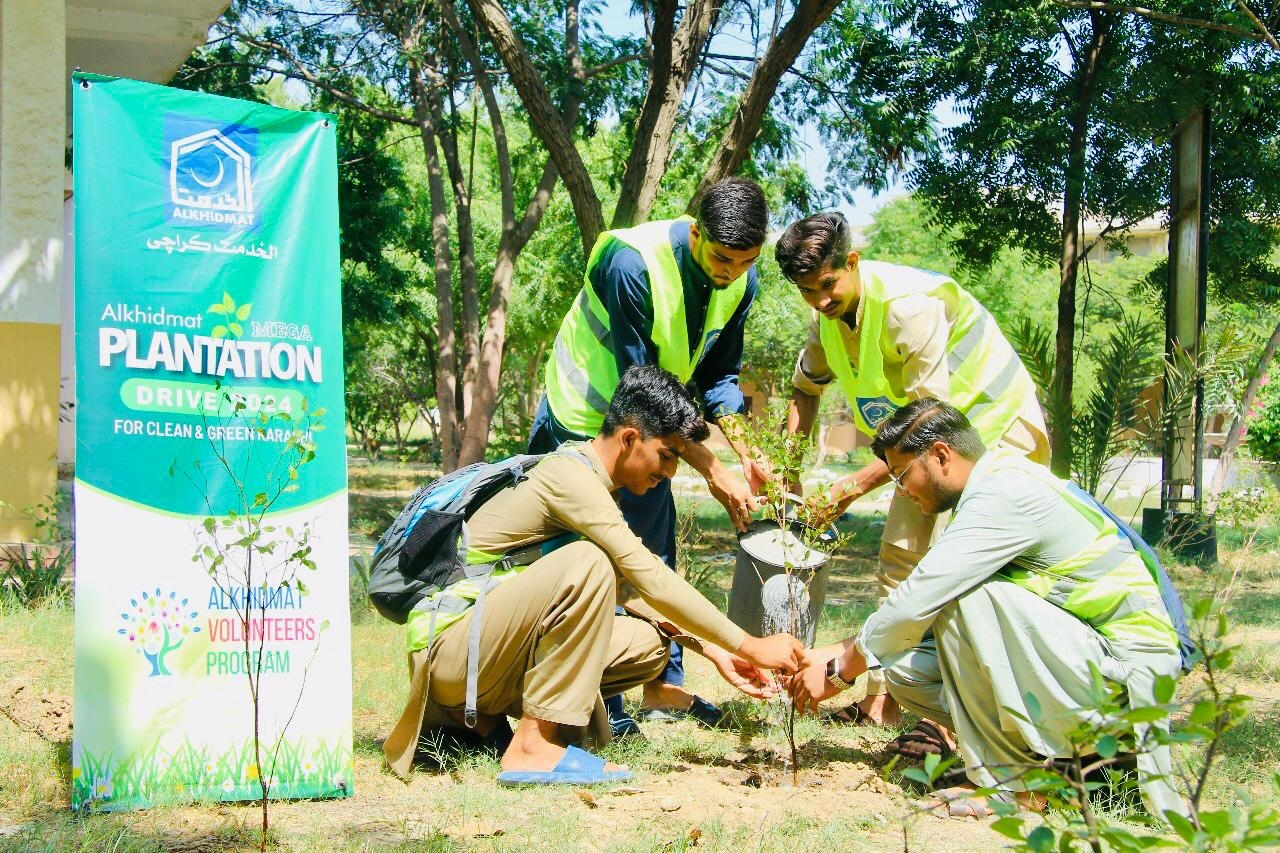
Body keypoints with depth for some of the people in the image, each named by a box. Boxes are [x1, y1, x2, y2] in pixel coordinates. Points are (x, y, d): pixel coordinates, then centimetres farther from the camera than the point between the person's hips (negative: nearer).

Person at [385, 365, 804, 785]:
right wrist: (751, 646, -17)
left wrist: (714, 651, 7)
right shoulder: (569, 476, -16)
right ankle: (535, 747, -24)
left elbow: (633, 590, 18)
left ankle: (481, 716, 6)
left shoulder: (589, 483, 15)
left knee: (649, 645, 0)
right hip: (448, 645, -10)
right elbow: (651, 581, -21)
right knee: (587, 563, -28)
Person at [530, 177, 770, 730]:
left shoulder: (740, 280, -12)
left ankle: (665, 685, 17)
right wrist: (714, 472, -30)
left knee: (656, 553, 9)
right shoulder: (634, 264, -33)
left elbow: (718, 376, 1)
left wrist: (745, 456, -15)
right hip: (584, 420, -7)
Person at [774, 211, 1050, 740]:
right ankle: (882, 700, 17)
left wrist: (855, 486, -32)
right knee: (899, 557, 9)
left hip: (996, 426, -9)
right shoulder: (829, 315, -4)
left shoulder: (908, 305, -31)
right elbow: (806, 387, 15)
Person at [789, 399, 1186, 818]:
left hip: (1128, 674, -10)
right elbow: (919, 601, 18)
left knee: (967, 596, -28)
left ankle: (1014, 778, -15)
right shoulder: (998, 488, 12)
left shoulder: (1007, 495, -19)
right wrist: (841, 651, 12)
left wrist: (839, 670, -9)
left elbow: (917, 601, -21)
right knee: (906, 668, 2)